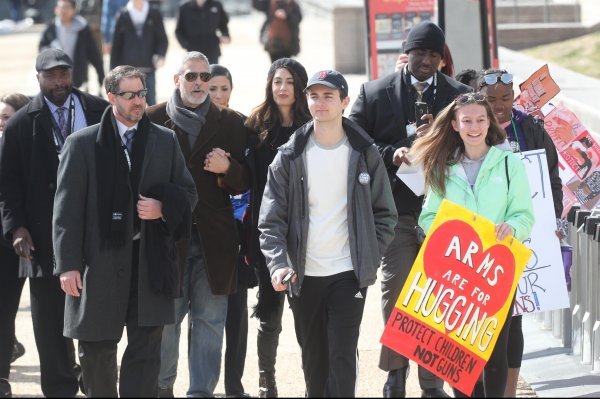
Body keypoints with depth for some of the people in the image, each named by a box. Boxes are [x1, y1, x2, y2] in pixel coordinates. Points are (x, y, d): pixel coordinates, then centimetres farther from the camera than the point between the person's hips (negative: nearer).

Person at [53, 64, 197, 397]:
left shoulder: (165, 141, 9)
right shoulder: (83, 144, 0)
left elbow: (188, 193, 16)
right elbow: (67, 208, -2)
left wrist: (163, 207, -7)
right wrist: (68, 264, -8)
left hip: (149, 265, 1)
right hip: (100, 264, -1)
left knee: (145, 351, -3)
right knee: (96, 351, 8)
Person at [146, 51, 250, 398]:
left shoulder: (231, 123, 9)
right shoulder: (154, 119, 4)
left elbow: (244, 183, 9)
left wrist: (227, 170, -11)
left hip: (214, 238, 1)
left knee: (209, 320, 1)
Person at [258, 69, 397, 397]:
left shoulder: (364, 154, 2)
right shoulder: (290, 156, 1)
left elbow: (384, 213, 7)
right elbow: (272, 219, -3)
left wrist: (369, 258, -4)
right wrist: (278, 264, -17)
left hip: (348, 273, -2)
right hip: (304, 275, 2)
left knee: (342, 356, -10)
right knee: (313, 358, 11)